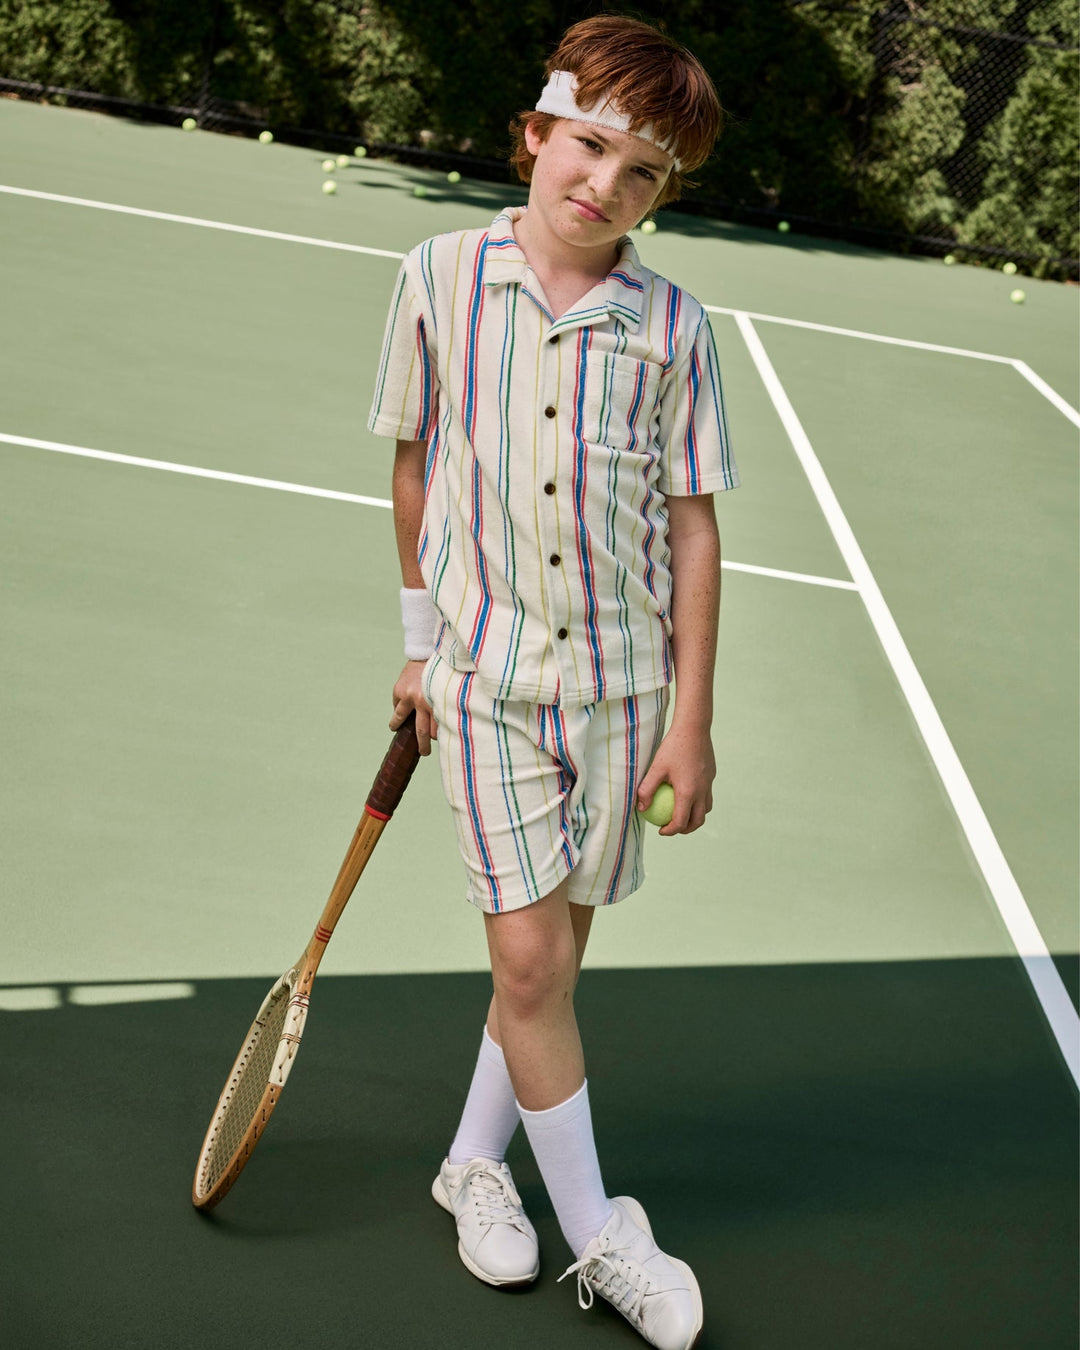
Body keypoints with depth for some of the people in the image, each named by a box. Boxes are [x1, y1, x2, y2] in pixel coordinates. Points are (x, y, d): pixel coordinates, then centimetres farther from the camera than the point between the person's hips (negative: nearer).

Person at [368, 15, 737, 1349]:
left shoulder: (670, 324, -5)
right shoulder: (438, 279, -4)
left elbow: (691, 525, -1)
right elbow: (415, 468, 8)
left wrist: (692, 719, -1)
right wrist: (421, 643, 13)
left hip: (622, 676, 1)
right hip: (488, 673, -1)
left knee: (551, 949, 11)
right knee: (530, 959, -5)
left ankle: (476, 1160, 35)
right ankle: (599, 1238, 12)